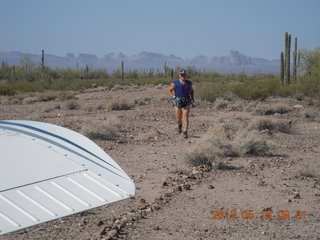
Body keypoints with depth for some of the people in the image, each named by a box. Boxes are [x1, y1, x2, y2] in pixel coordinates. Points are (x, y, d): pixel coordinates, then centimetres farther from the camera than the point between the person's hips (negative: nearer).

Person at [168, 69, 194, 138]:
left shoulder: (189, 83, 7)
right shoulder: (175, 83, -5)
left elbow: (191, 90, 25)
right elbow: (169, 91, -1)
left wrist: (192, 97, 12)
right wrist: (174, 97, -15)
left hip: (186, 102, 1)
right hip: (178, 102, -1)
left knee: (185, 118, -9)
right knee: (178, 119, 4)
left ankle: (185, 132, -10)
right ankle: (180, 125, 39)